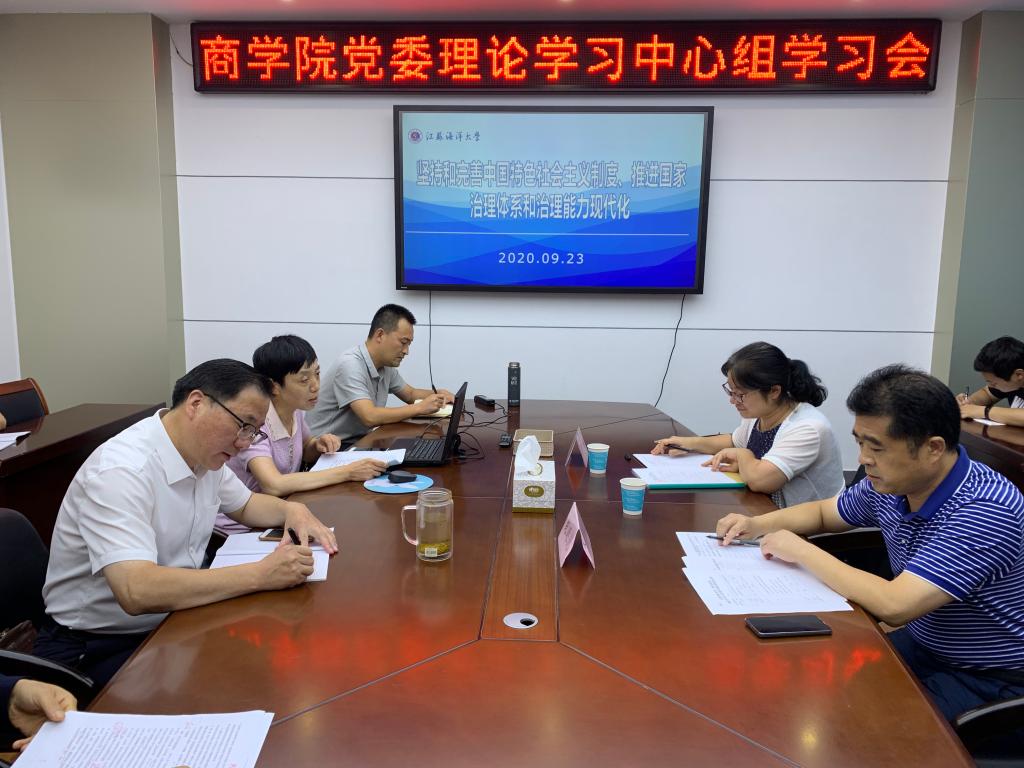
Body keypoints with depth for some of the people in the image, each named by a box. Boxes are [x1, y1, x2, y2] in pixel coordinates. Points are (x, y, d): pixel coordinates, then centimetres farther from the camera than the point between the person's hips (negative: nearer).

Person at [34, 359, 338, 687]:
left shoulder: (203, 452, 0)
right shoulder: (122, 470, -26)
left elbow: (244, 504, 19)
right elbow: (137, 592, -36)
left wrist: (292, 509, -3)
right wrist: (261, 574, -34)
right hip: (95, 648, -7)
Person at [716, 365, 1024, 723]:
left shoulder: (987, 510, -30)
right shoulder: (888, 484, -7)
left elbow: (894, 606, -37)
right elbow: (824, 512, 14)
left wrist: (802, 551, -24)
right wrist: (757, 525, -5)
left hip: (989, 681, -6)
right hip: (922, 647, 7)